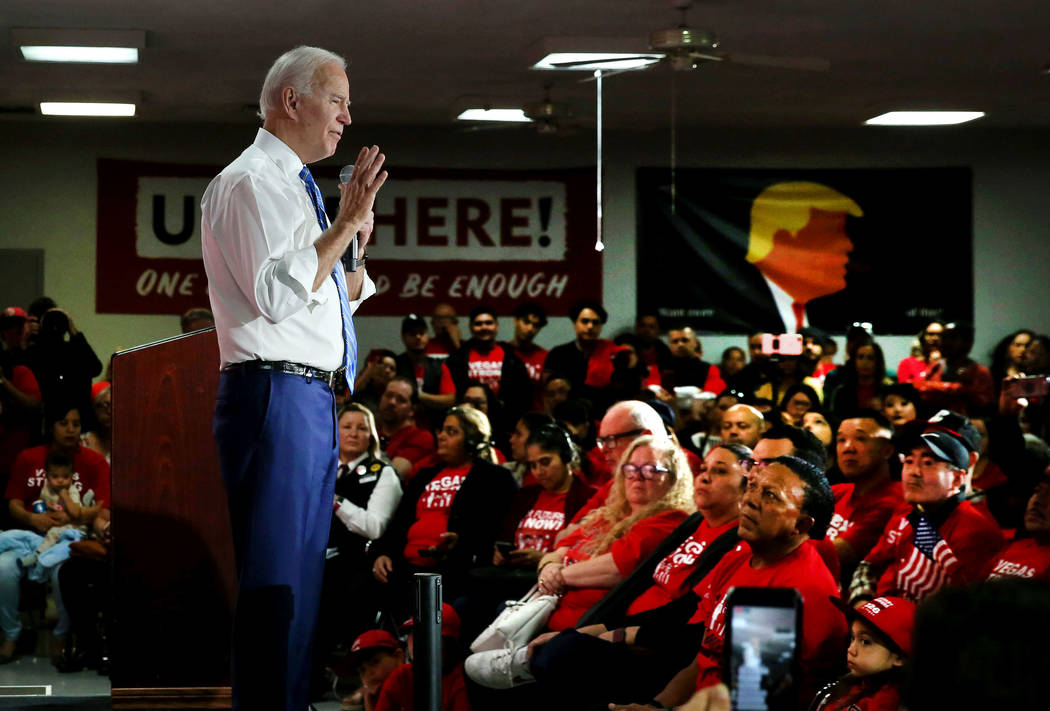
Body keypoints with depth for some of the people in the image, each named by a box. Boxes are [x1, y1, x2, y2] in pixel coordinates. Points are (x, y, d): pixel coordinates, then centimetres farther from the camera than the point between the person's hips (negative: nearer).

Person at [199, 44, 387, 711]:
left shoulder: (297, 187, 20)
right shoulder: (250, 182, -8)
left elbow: (339, 298, 26)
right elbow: (277, 294, -20)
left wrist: (358, 237, 9)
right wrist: (346, 225, -17)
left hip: (312, 402, 10)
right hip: (275, 397, -10)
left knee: (304, 577, 12)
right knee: (277, 584, -11)